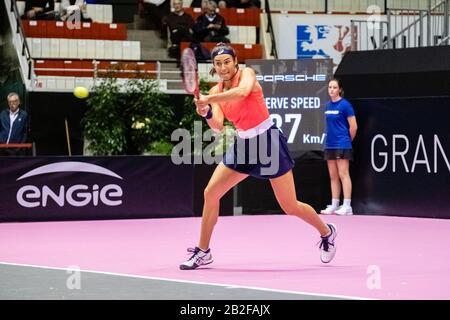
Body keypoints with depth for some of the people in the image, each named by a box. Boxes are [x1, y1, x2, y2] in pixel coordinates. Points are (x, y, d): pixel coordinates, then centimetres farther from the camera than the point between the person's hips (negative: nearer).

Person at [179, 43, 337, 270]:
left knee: (290, 206, -1)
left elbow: (242, 92, -36)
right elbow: (218, 126, -9)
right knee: (210, 193, -5)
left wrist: (208, 100, -38)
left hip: (268, 141, -6)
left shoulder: (246, 74, -12)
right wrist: (207, 114, -29)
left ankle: (326, 232, 27)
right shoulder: (215, 91, 3)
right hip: (243, 144, 6)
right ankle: (203, 252, 7)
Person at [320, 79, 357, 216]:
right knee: (333, 176, 9)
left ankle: (347, 206, -10)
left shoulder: (345, 105, -9)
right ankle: (334, 205, 13)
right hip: (330, 145, 7)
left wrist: (348, 141, 1)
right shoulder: (328, 105, 10)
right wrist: (331, 138, 12)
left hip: (342, 145, -7)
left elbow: (353, 127, -8)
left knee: (343, 175, -9)